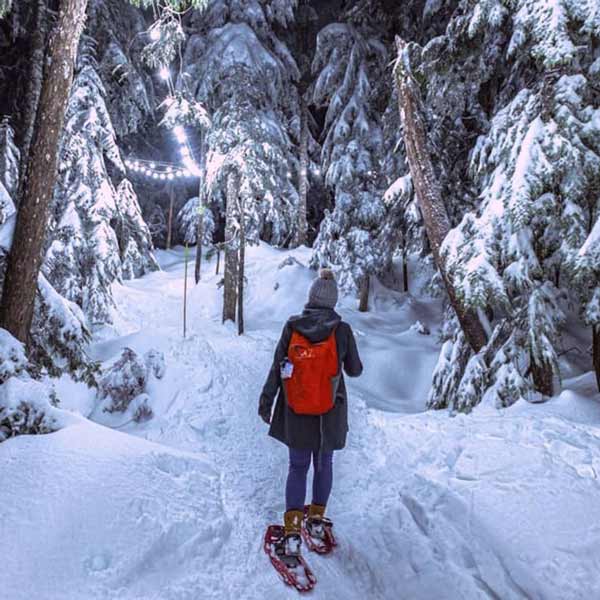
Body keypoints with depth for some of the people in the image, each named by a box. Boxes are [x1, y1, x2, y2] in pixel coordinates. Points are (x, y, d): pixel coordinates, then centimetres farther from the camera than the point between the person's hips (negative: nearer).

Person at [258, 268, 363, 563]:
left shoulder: (292, 326, -9)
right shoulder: (342, 330, -12)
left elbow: (277, 367, -6)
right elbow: (354, 370, 0)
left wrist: (266, 401, 3)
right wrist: (352, 363, 22)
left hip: (296, 410, 1)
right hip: (330, 411, 0)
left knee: (298, 467, 13)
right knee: (324, 464, 21)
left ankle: (292, 531, 6)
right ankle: (316, 519, 33)